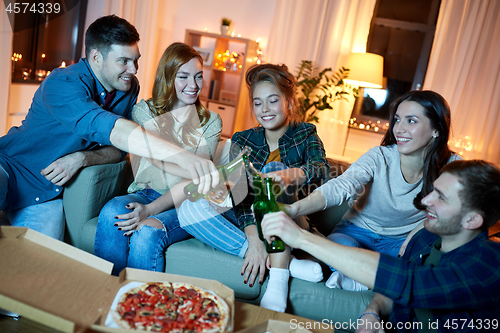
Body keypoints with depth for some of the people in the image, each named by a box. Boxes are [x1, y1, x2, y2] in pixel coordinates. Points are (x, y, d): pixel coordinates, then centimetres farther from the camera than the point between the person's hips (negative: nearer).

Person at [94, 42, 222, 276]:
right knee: (111, 212, -29)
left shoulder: (211, 122, 0)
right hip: (144, 194, 2)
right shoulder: (144, 111, 7)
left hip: (183, 205, -2)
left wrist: (150, 210, -20)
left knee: (148, 232, -31)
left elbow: (194, 181, -9)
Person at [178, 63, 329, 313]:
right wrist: (253, 238, -32)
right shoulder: (243, 140, 4)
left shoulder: (306, 134, 3)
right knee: (190, 209, -23)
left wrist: (292, 175, -46)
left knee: (274, 168, -27)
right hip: (248, 223, 2)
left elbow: (321, 167, -20)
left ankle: (277, 283, -37)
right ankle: (288, 264, -29)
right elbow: (239, 189, -13)